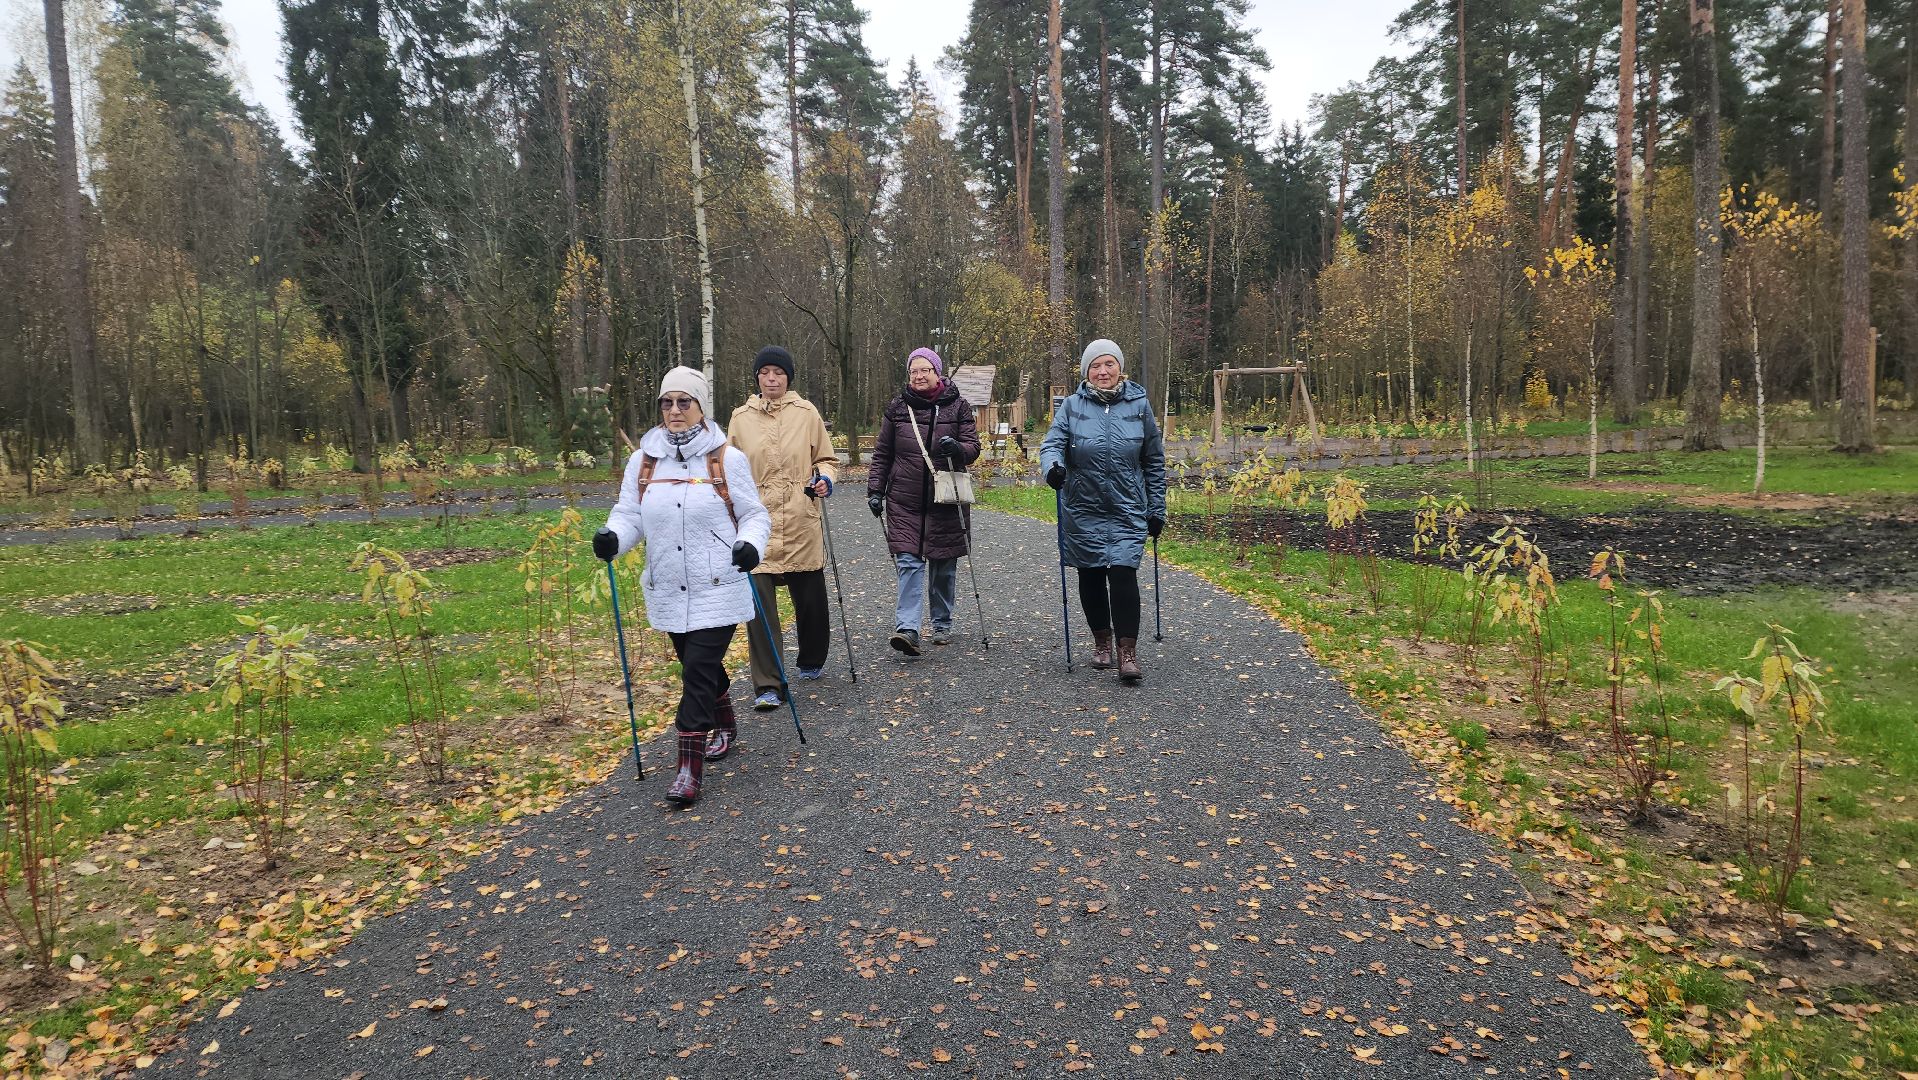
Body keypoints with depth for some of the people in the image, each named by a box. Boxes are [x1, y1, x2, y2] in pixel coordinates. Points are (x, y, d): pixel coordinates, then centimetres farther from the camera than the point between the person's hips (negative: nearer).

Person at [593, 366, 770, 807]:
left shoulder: (728, 460, -4)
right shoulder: (644, 461, 5)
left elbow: (754, 515, 2)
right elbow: (629, 515, 7)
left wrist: (750, 544, -19)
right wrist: (612, 537, -15)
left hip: (718, 591, -4)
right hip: (668, 592, 4)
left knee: (698, 672, -10)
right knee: (701, 667, 18)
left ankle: (690, 769, -4)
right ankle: (725, 729, 43)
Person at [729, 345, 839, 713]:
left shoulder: (806, 412, 3)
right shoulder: (741, 417, 8)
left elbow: (826, 458, 10)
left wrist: (825, 478, -10)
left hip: (800, 523, 0)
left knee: (809, 596, 12)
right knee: (759, 601, -8)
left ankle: (811, 661, 37)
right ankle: (768, 686, -4)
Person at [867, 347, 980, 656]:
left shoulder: (957, 406, 2)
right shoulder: (897, 407, 6)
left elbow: (973, 447, 0)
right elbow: (882, 453, 10)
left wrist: (958, 449, -23)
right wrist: (875, 490, 3)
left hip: (945, 500, 0)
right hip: (904, 502, 0)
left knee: (944, 565, 9)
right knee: (908, 562, -10)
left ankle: (942, 625, 25)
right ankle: (907, 628, -16)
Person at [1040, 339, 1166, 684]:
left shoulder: (1139, 405, 4)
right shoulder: (1072, 406, 2)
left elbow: (1154, 461, 9)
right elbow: (1052, 444, -7)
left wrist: (1157, 509, 8)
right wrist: (1052, 466, -31)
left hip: (1128, 510, -1)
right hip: (1083, 512, 1)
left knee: (1123, 573, -12)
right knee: (1091, 576, 9)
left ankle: (1128, 652, -9)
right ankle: (1101, 640, 28)